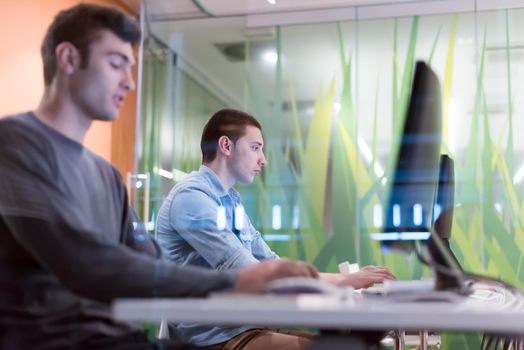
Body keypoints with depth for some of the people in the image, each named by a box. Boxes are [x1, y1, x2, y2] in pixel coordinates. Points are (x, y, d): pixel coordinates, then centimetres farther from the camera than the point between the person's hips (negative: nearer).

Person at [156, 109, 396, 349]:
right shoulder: (191, 197, -15)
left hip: (244, 325, 9)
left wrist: (345, 282, 2)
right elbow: (250, 276, -23)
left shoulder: (231, 198, 15)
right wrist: (343, 281, -19)